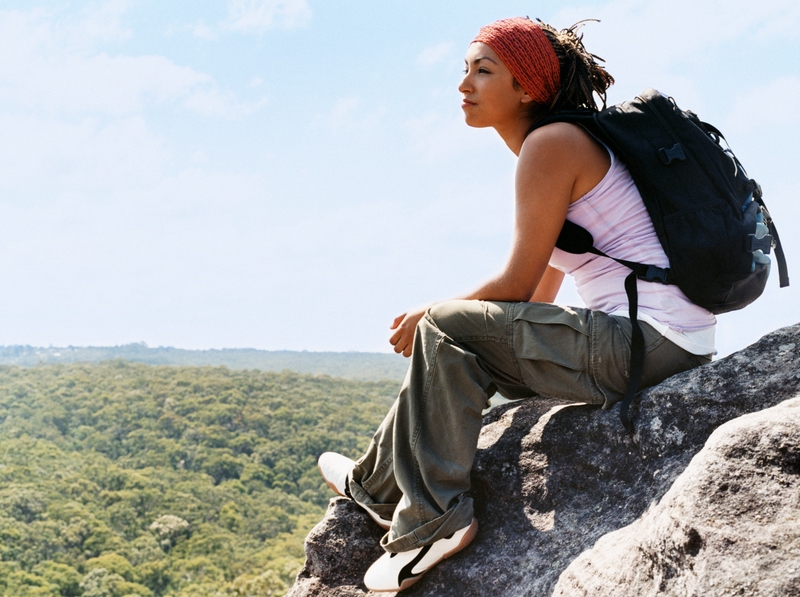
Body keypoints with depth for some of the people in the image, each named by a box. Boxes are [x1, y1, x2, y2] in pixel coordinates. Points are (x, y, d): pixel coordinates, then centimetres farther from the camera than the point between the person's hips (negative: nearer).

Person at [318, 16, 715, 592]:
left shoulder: (550, 143, -10)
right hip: (664, 346, 10)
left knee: (445, 329, -8)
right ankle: (377, 486, 24)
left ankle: (434, 519, -5)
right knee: (456, 353, 16)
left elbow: (517, 285, -12)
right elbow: (541, 294, 20)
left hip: (648, 343, -10)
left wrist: (428, 314, 4)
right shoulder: (566, 145, 19)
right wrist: (430, 321, 19)